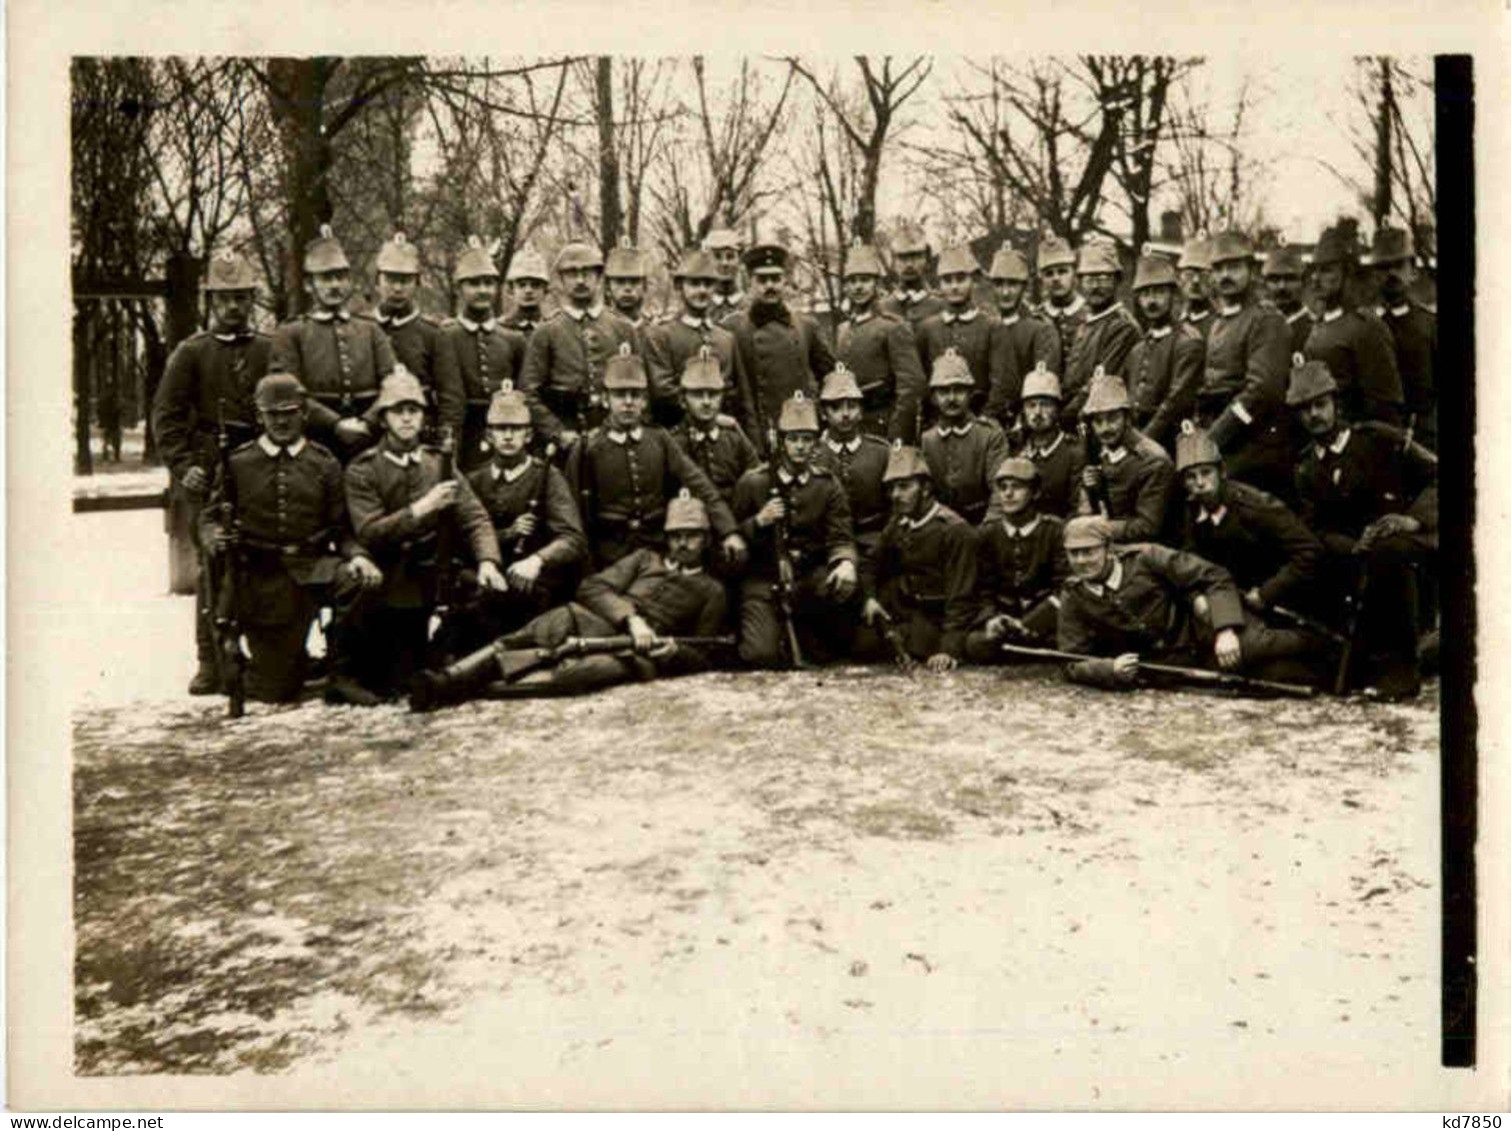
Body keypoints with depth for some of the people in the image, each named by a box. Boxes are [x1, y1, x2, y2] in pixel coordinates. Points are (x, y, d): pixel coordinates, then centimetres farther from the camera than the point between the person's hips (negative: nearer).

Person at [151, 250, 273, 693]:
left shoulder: (271, 350, 11)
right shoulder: (191, 352, 7)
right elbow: (166, 415, 3)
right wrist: (182, 466, -8)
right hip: (207, 475, -1)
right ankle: (211, 662, 6)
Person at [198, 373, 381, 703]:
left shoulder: (325, 464, 7)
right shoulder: (238, 463, 6)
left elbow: (341, 528, 5)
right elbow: (210, 517, 11)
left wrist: (357, 556, -16)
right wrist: (215, 540, -13)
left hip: (311, 570, 1)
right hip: (260, 580, 0)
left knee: (361, 579, -34)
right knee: (275, 691, -5)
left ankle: (343, 670, -13)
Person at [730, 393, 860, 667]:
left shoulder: (828, 487, 7)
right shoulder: (752, 482, 2)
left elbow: (841, 538, -2)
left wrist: (846, 562, -25)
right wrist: (758, 522, -15)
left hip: (810, 577, 2)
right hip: (764, 579, -1)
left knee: (847, 586, -34)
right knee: (763, 656, -22)